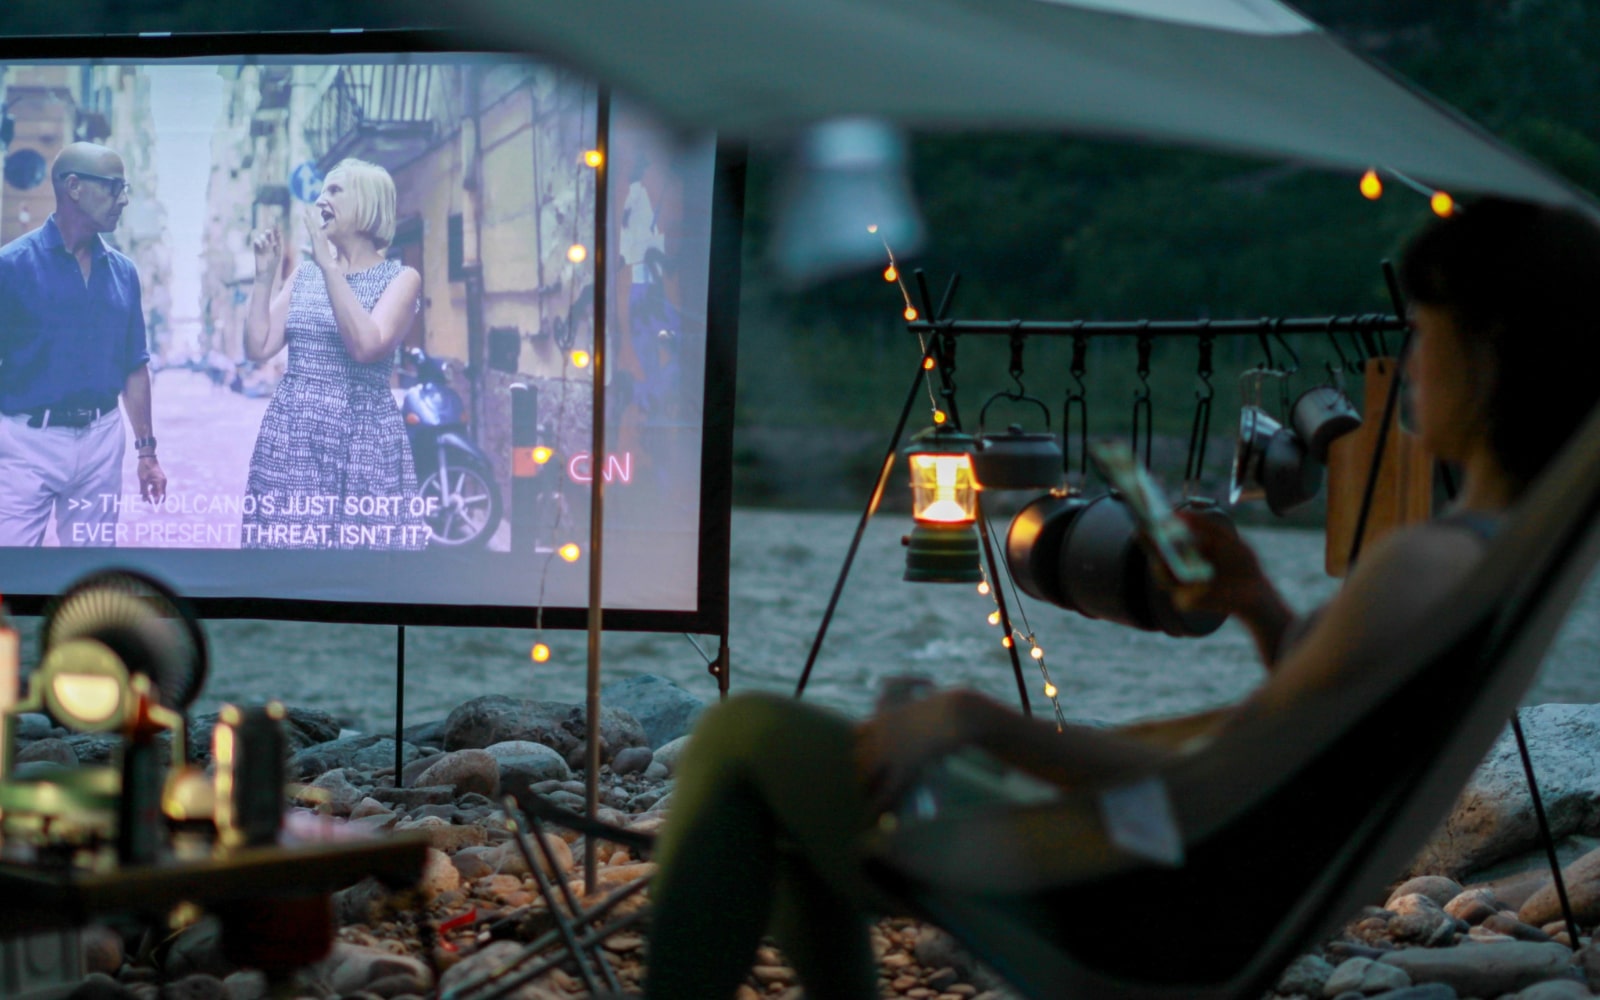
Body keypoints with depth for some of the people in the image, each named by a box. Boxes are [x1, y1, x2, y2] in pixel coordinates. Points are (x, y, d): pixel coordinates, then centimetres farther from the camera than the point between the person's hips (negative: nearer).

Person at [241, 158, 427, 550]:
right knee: (286, 540, 1)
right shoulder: (304, 274, 14)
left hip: (362, 441, -4)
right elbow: (259, 347, 8)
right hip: (292, 436, 4)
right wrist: (265, 274, 3)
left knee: (365, 544, -7)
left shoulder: (401, 279, -1)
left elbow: (366, 346, -18)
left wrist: (329, 264, -18)